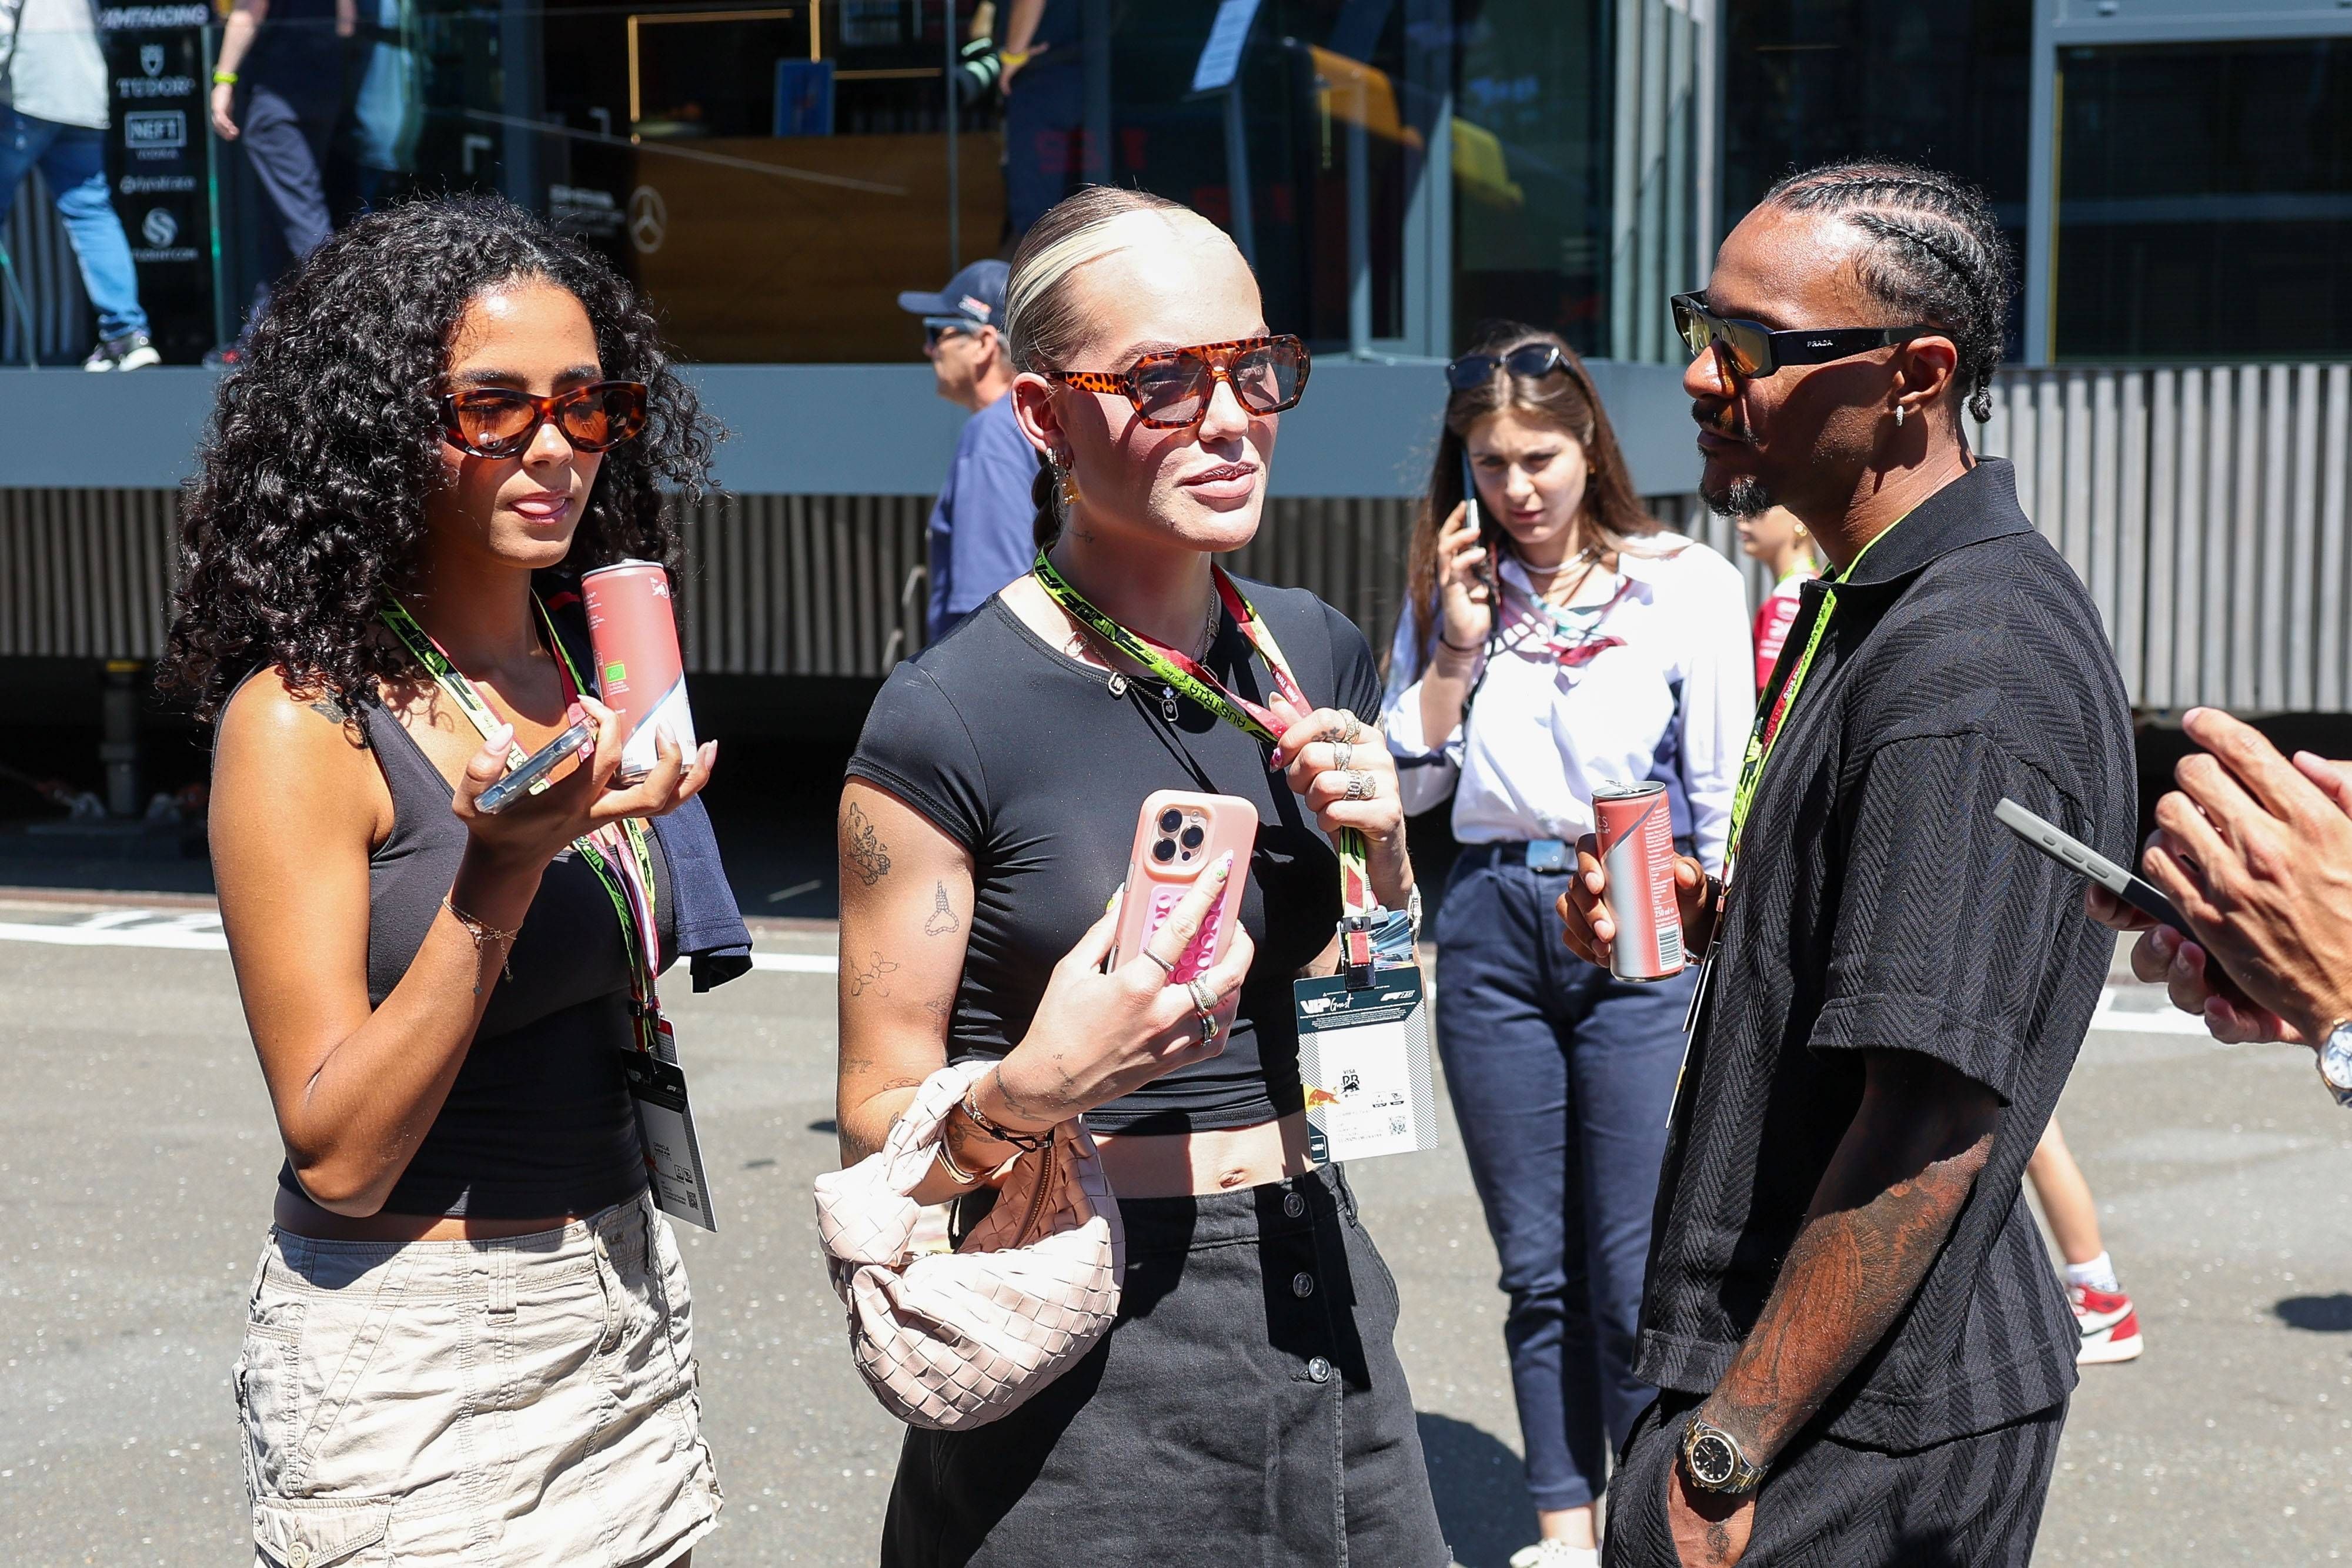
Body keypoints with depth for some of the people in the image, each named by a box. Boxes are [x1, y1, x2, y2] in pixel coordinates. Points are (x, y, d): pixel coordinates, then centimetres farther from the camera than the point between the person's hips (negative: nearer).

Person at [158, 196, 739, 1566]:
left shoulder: (592, 668, 5)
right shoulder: (305, 718, -15)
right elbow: (339, 1156, -18)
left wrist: (644, 798, 2)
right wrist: (502, 866, -27)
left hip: (626, 1300, 7)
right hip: (411, 1353, -7)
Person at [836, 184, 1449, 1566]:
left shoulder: (1315, 653, 3)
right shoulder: (945, 720, -14)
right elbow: (878, 1128, -8)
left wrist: (1380, 848, -5)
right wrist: (1030, 1093, -28)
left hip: (1318, 1291, 6)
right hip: (1087, 1348, -5)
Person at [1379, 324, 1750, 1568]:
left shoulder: (1687, 583, 0)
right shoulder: (1450, 589, 8)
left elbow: (1728, 796, 1)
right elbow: (1408, 786, 6)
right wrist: (1456, 648, -5)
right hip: (1492, 924, 3)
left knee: (1635, 1273, -3)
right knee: (1536, 1265, 10)